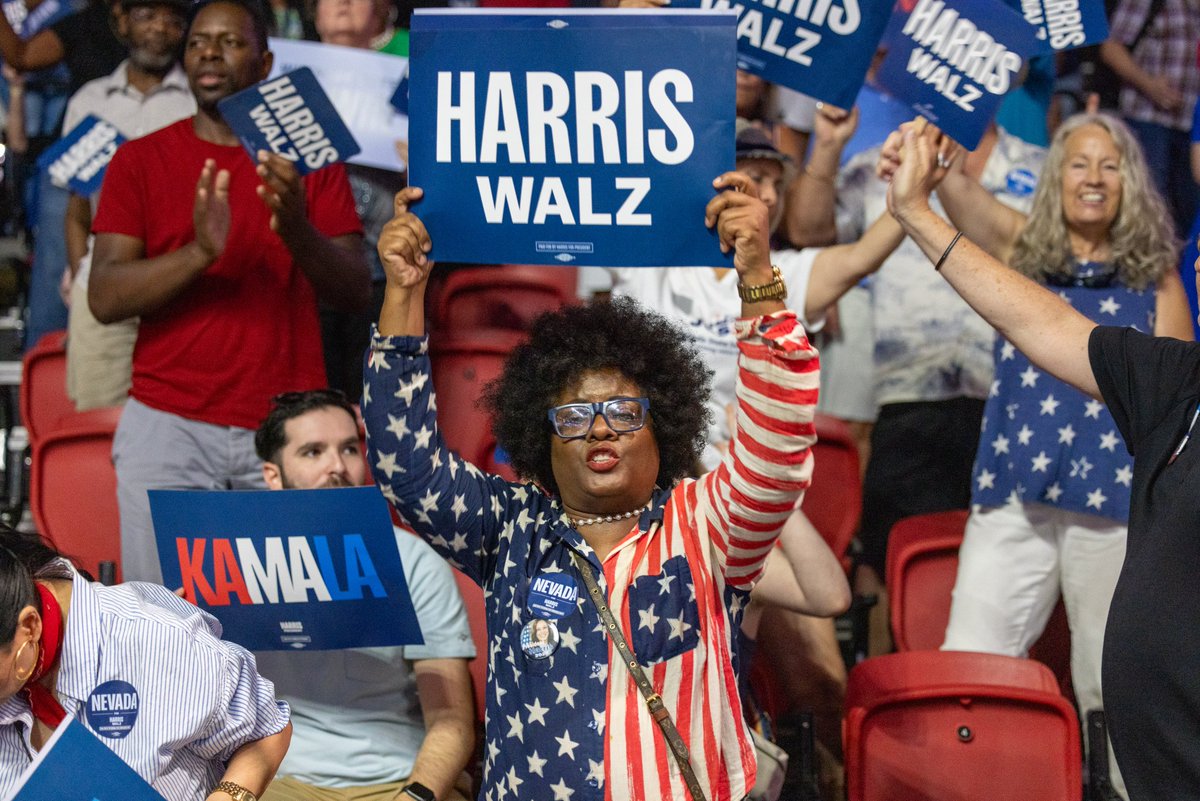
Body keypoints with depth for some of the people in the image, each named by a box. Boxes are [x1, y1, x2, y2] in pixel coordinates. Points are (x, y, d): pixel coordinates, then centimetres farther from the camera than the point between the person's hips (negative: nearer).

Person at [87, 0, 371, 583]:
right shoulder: (140, 160, 7)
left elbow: (356, 290, 2)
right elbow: (105, 298, -3)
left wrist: (297, 232, -19)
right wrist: (199, 251, -20)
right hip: (168, 426, 0)